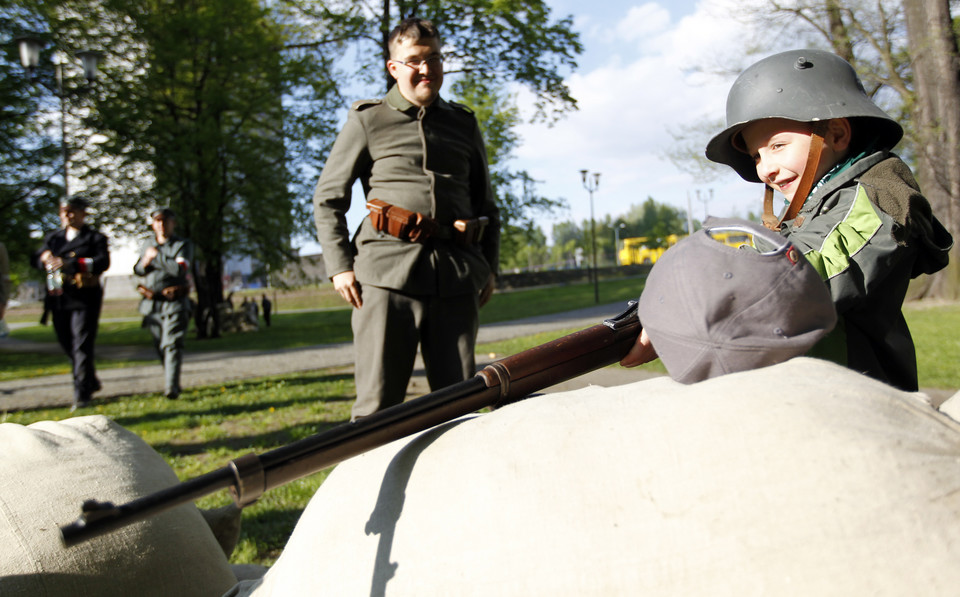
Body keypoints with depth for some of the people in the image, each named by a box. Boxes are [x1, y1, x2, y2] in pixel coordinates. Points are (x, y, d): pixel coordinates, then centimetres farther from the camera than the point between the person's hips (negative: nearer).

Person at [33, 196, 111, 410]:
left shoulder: (95, 238, 3)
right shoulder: (53, 238, 19)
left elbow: (103, 262, -14)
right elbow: (37, 258, 11)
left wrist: (69, 264, -23)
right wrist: (46, 258, -14)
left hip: (85, 298, -6)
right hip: (58, 300, 6)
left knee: (82, 346, -11)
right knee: (67, 344, 13)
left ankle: (81, 394, -9)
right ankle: (91, 381, 32)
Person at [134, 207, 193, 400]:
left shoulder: (183, 245, 0)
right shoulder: (150, 246, 18)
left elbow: (179, 269, -17)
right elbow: (137, 270, 12)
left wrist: (157, 257, -9)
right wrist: (145, 263, -11)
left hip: (174, 302, -5)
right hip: (151, 303, 6)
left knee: (172, 344, -16)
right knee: (160, 347, 10)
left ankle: (172, 388, -22)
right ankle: (171, 382, 25)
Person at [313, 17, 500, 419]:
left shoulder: (464, 124, 20)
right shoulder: (367, 121, 10)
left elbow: (485, 202, 27)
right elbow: (327, 199, 11)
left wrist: (489, 266, 17)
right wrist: (339, 265, -1)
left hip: (456, 277, 3)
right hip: (387, 273, -3)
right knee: (378, 403, -4)